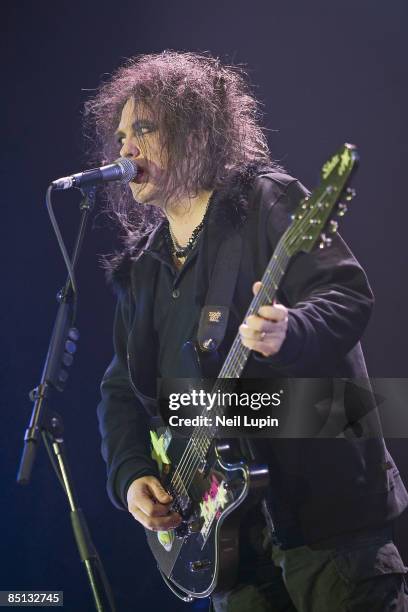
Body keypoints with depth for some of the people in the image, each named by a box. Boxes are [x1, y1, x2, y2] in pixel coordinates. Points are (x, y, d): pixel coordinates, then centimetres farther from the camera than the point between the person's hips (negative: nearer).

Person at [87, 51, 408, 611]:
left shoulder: (265, 200, -2)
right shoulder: (139, 266, 16)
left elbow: (349, 294, -14)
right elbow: (121, 390, 19)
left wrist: (286, 335, -34)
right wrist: (131, 474, 2)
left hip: (320, 500, -6)